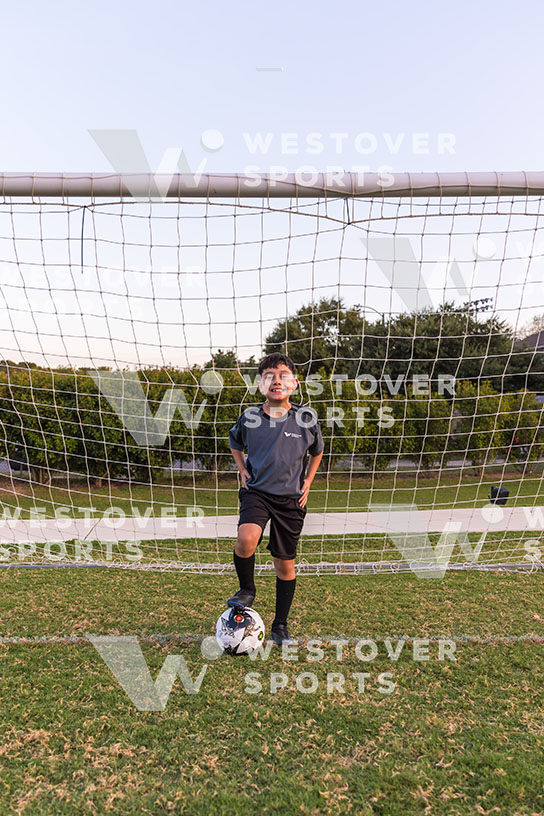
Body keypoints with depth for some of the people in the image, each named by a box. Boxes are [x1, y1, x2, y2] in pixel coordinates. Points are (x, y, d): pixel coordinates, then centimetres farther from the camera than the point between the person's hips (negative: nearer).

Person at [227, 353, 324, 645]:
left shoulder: (306, 418, -4)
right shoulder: (249, 417, -4)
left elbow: (317, 451, 15)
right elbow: (234, 443, 18)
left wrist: (307, 483, 7)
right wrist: (243, 471, 6)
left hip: (291, 498, 1)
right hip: (256, 491, 0)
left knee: (285, 564, 8)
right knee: (246, 540, -27)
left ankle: (280, 624, 29)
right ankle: (247, 590, 4)